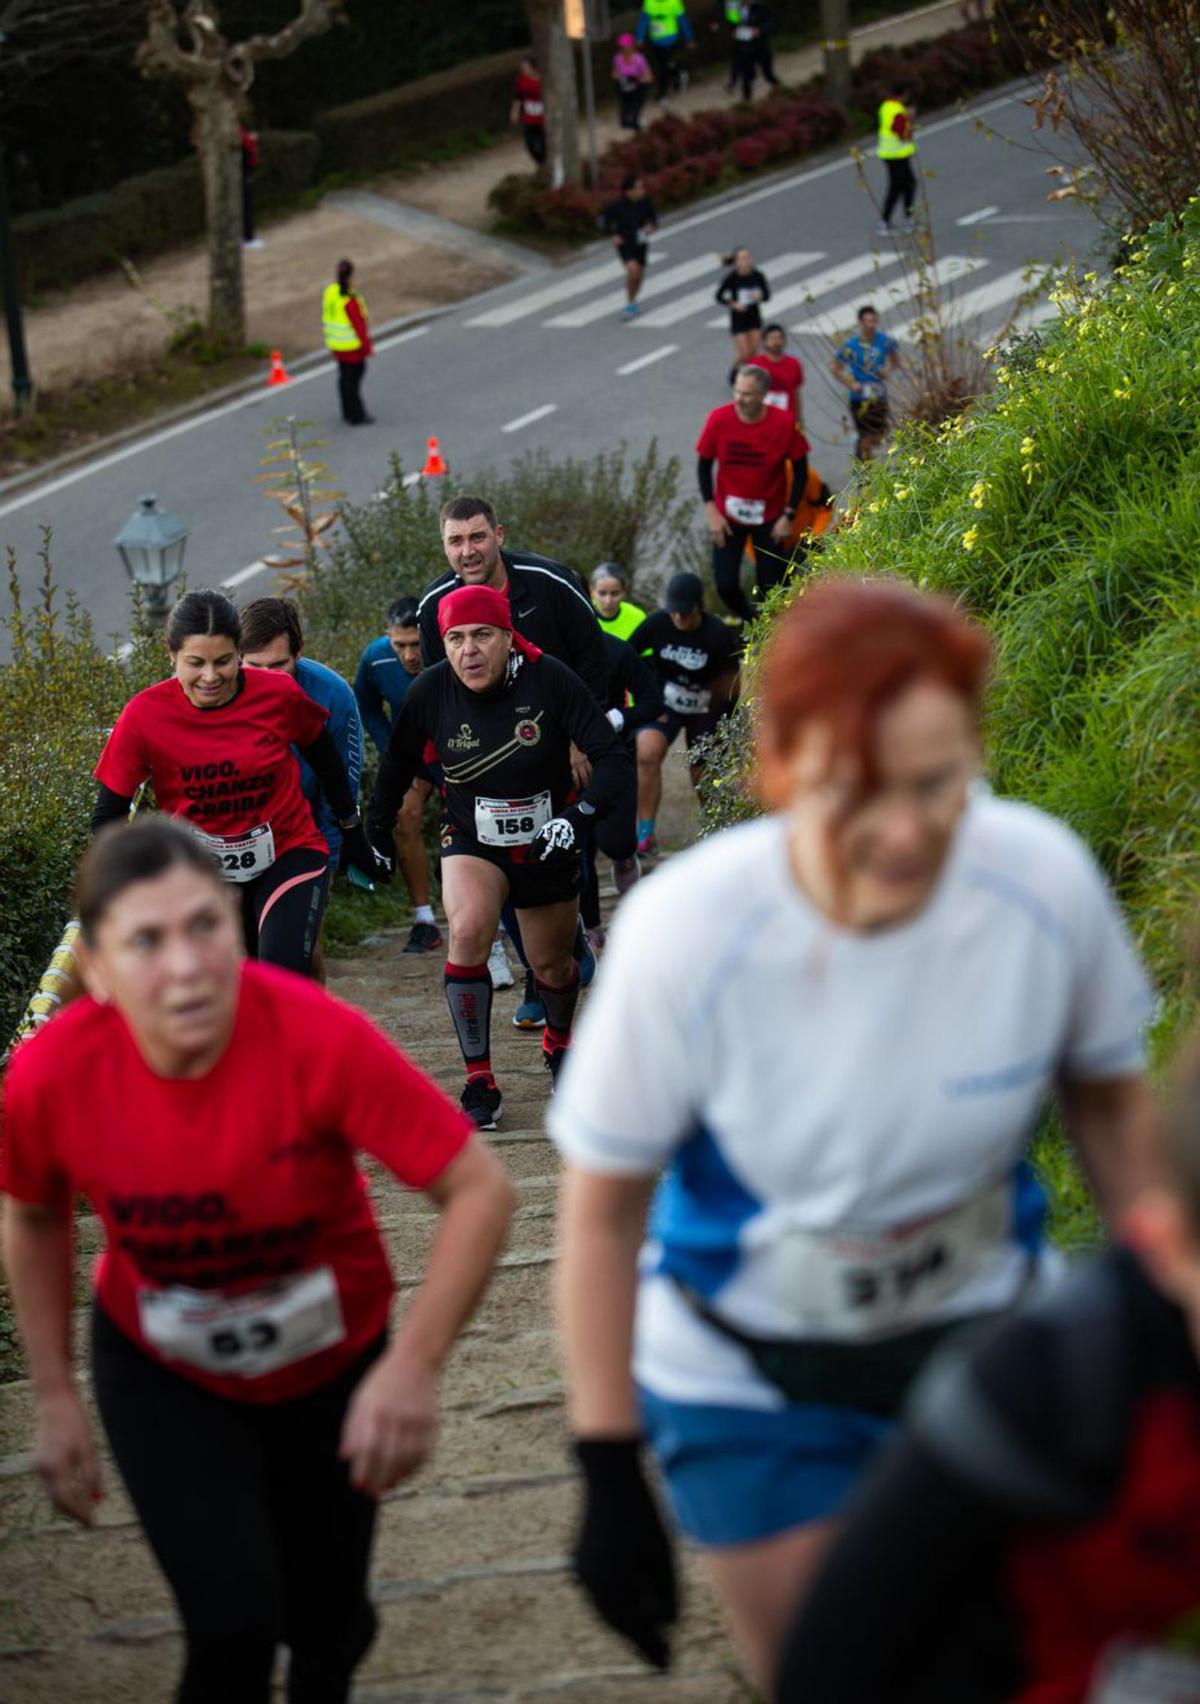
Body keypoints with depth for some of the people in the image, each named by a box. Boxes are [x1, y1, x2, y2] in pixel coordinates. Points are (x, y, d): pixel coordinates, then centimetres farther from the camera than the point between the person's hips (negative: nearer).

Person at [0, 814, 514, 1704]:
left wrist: (416, 1364, -39)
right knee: (234, 1625, -15)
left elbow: (479, 1189, -28)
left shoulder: (320, 1038, -34)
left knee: (327, 1622, 15)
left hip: (334, 1361, 1)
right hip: (160, 1371, 0)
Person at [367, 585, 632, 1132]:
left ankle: (558, 1043, 51)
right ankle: (478, 1082, -16)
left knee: (551, 964, 14)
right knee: (467, 932, -28)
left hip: (546, 843, 0)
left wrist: (576, 817, -35)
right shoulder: (430, 691, -16)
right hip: (471, 840, 0)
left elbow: (613, 759, -21)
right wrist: (375, 831, 7)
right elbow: (398, 763, 3)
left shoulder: (549, 680, -22)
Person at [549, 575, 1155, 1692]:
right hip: (754, 1386, -2)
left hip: (985, 1337, 2)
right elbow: (601, 1215, -16)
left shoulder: (1045, 883, -23)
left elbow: (1108, 1102, -1)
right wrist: (608, 1482, -12)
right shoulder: (687, 931, -29)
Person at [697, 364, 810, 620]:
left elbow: (800, 471, -5)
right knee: (725, 583, -2)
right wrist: (711, 511, -9)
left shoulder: (784, 424, -17)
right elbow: (704, 465, -3)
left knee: (769, 585, 1)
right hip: (728, 516, 1)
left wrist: (789, 516, -8)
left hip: (769, 516, -1)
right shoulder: (719, 419, -15)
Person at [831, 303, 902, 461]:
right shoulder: (851, 345, -12)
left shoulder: (885, 341, -2)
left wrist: (888, 370, -8)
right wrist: (851, 384, -12)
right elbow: (835, 367, -1)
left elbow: (895, 362, 14)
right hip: (860, 398, -4)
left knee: (879, 438, 6)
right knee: (866, 438, -3)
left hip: (879, 396, 4)